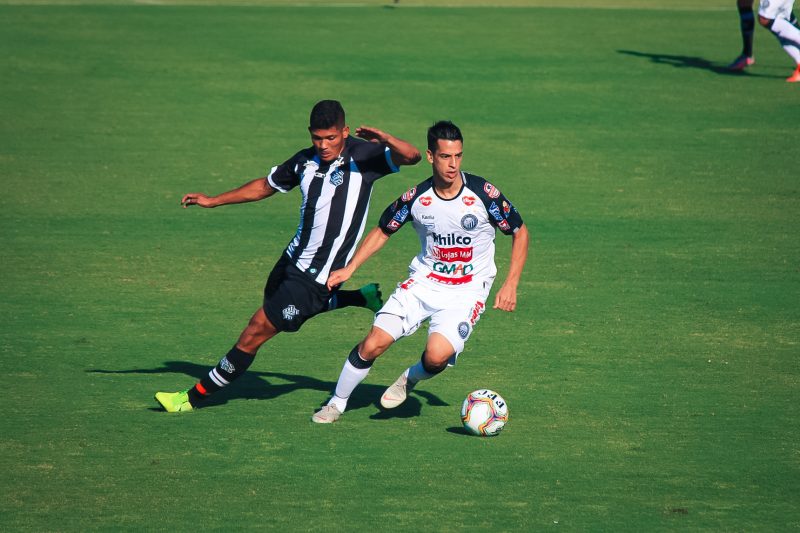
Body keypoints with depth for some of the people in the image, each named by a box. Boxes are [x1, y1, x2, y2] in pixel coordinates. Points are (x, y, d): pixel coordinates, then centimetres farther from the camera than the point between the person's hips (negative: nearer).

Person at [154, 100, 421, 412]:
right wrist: (212, 201, 18)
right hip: (293, 259, 8)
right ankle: (363, 298, 35)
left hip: (316, 277, -8)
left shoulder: (362, 156, -15)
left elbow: (412, 156, -25)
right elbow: (265, 186, 19)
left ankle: (195, 397, 9)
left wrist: (382, 139, -44)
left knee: (257, 330, -4)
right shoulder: (304, 162, 2)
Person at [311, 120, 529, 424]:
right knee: (373, 344, -11)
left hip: (467, 292, -2)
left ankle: (411, 379, 12)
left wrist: (510, 285, -8)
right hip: (424, 282, 2)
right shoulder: (416, 197, -7)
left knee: (437, 355, -26)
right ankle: (336, 404, 12)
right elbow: (382, 231, 10)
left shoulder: (483, 194, -14)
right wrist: (349, 269, 1)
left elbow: (520, 232, -1)